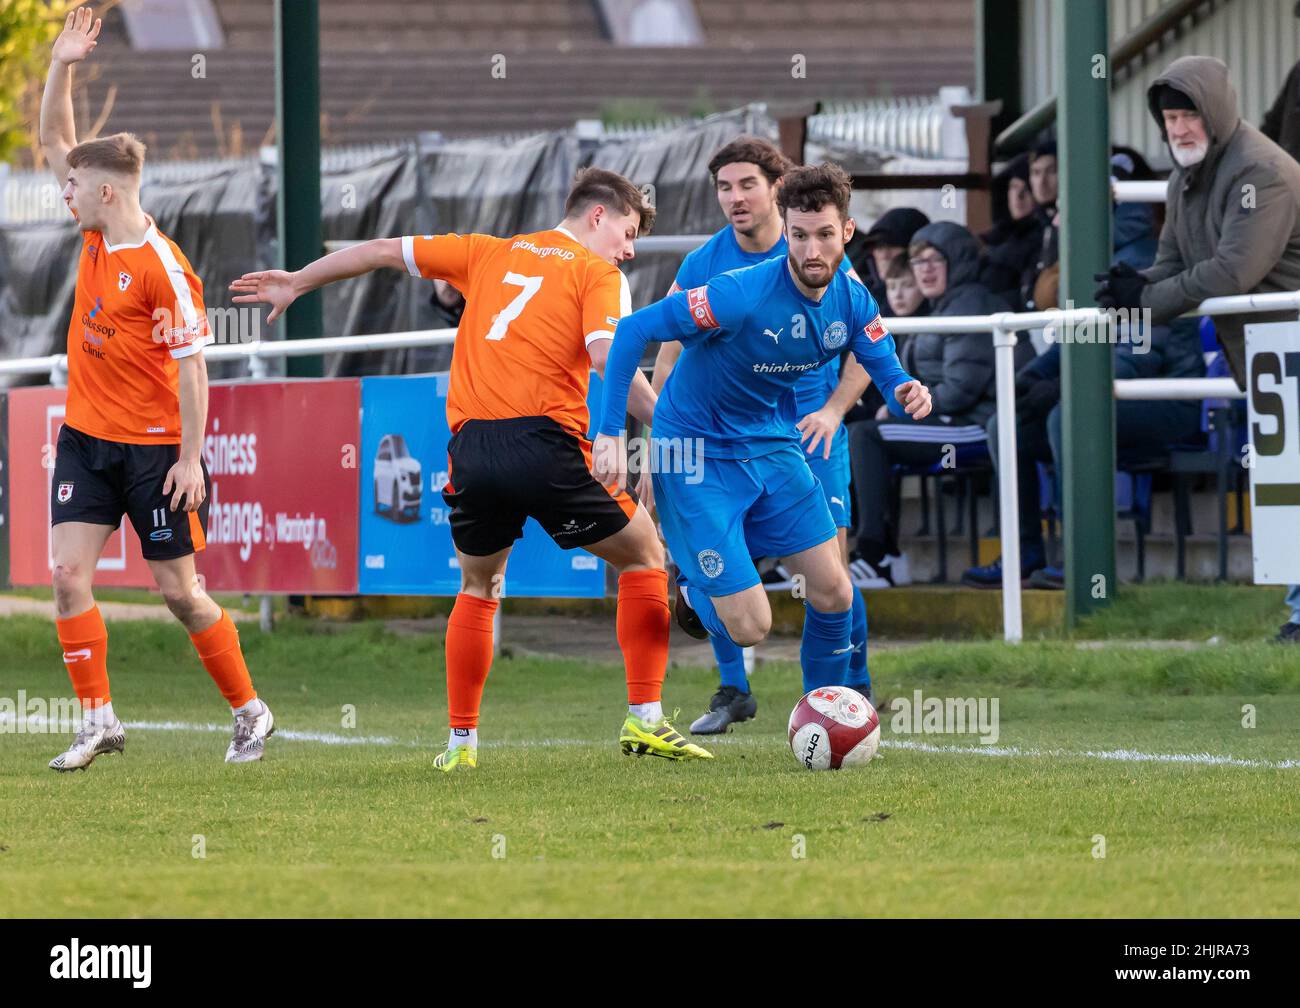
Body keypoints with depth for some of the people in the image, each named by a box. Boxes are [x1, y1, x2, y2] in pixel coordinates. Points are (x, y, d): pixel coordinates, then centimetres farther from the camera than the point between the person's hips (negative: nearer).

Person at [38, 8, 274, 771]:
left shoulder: (164, 269, -19)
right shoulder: (96, 234, 2)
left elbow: (191, 367, -17)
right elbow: (55, 140, 10)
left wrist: (190, 458, -18)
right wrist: (63, 66, -2)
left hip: (152, 447, -7)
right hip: (86, 436, 7)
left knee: (180, 589, 1)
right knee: (70, 573, -5)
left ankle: (251, 713, 16)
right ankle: (98, 720, 0)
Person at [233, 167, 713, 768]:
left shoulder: (489, 254, 23)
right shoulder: (597, 272, 8)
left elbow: (383, 251, 28)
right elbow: (606, 358, -10)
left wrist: (296, 283, 39)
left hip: (472, 450, 4)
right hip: (547, 444, -4)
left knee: (479, 587, 27)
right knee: (645, 559, 14)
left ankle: (461, 741, 20)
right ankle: (645, 722, 5)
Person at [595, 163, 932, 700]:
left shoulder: (852, 300, -8)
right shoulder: (741, 295, -28)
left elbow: (885, 370, 2)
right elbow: (634, 330, -24)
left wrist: (906, 393, -25)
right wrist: (610, 433, -27)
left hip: (771, 445, 6)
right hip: (698, 455, -6)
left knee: (834, 593, 2)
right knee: (750, 626, -10)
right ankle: (694, 591, 26)